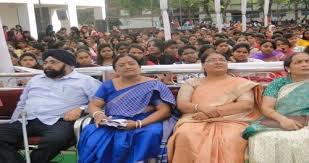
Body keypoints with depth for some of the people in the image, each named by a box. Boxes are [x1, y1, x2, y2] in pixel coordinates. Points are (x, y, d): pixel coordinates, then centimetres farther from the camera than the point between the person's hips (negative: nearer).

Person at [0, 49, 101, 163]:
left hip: (59, 122, -4)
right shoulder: (35, 80, 27)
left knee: (55, 139, -37)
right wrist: (13, 125, 18)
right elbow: (21, 105, 31)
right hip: (27, 121, 5)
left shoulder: (86, 81, 9)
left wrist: (81, 109, -16)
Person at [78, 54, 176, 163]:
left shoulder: (154, 85, 2)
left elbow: (164, 110, -5)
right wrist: (98, 115, -16)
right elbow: (93, 105, 10)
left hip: (145, 124, -1)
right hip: (111, 125, 2)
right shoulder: (108, 85, 12)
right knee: (91, 134, -26)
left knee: (151, 133, -34)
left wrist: (138, 124, -19)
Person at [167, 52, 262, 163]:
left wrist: (215, 111, -11)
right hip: (196, 120, 1)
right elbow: (181, 104, 8)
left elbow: (247, 104, 0)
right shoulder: (192, 83, 19)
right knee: (185, 136, -33)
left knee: (230, 139, -36)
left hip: (231, 121, -1)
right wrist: (201, 108, -15)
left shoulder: (240, 83, 16)